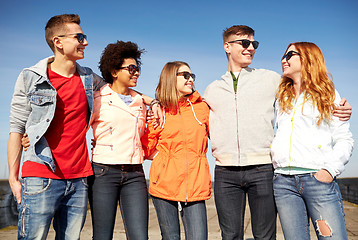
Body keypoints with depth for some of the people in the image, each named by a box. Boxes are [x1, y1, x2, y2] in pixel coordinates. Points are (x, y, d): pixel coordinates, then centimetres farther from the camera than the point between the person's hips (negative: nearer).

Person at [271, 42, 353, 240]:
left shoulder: (328, 95, 10)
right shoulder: (281, 98, 21)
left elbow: (344, 139, 4)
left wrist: (330, 169, -11)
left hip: (318, 179, -3)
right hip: (284, 182, 3)